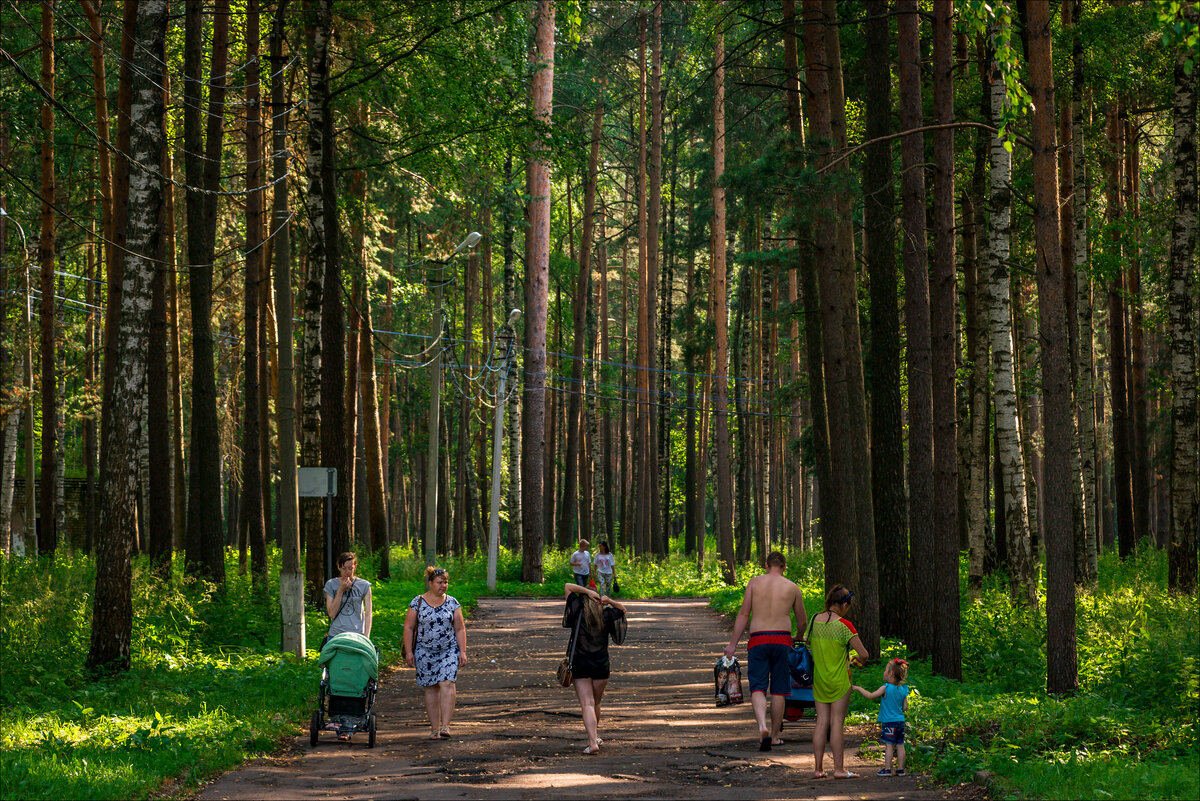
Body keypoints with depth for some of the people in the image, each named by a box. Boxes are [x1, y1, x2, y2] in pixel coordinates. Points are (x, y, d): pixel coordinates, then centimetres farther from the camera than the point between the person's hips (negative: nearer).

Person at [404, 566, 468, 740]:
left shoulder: (452, 603, 5)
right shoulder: (417, 603, 0)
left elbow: (460, 629, 6)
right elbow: (409, 628, 3)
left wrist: (463, 651, -1)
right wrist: (409, 652, -3)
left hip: (449, 650, 0)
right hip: (425, 652, 0)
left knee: (447, 684, -15)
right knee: (431, 688, 3)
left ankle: (445, 726, -19)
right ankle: (434, 728, 10)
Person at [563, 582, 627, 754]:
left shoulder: (578, 611, -5)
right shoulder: (606, 614, 1)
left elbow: (568, 587, 1)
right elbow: (622, 609, 21)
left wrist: (587, 591, -8)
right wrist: (609, 601, 2)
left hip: (580, 664, -3)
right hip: (601, 664, 3)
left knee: (587, 704, -8)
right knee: (596, 703, 21)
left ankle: (593, 742, -20)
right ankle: (594, 735, 38)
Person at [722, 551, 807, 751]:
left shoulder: (754, 582, 5)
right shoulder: (792, 588, 8)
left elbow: (743, 614, 1)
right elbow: (802, 621, 17)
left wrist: (733, 643, 4)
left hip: (758, 639, -1)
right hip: (782, 639, 1)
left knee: (757, 688, -2)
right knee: (779, 690, 10)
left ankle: (763, 727, -25)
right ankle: (774, 735, 16)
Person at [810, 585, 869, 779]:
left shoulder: (815, 620, 0)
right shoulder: (844, 625, -16)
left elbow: (809, 642, 16)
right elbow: (863, 654, -14)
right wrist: (859, 659, 8)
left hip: (819, 679, 5)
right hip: (839, 679, -5)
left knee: (821, 722, 8)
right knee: (837, 722, -1)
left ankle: (817, 768, 8)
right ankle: (838, 768, 1)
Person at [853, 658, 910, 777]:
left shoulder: (886, 688, -13)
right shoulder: (903, 690, 4)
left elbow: (870, 696, -14)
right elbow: (905, 707, 6)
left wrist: (858, 688, -4)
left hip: (889, 722, -6)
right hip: (900, 721, 6)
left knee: (889, 745, -3)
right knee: (900, 745, 8)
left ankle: (887, 769, -2)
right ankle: (900, 769, 12)